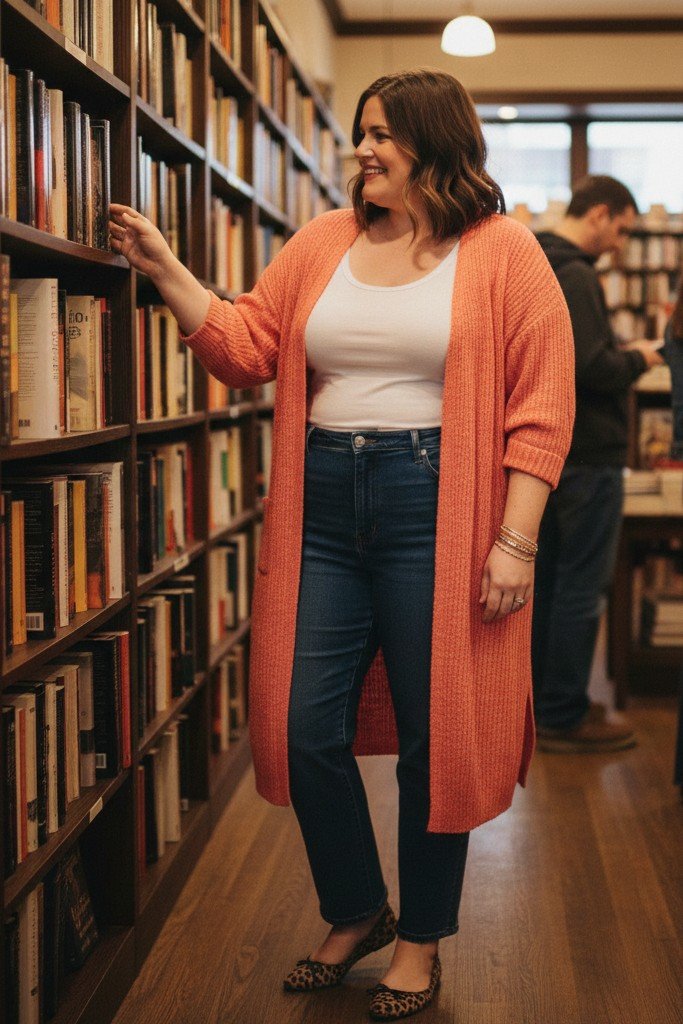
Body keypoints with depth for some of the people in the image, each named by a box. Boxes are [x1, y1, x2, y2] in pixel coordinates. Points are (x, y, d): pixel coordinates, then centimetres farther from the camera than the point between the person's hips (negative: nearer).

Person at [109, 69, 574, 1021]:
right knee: (306, 730, 6)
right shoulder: (323, 240, 12)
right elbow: (247, 347, 8)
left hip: (435, 506, -4)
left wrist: (516, 540, -13)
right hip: (321, 507, 4)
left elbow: (542, 402, -6)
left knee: (436, 736, 5)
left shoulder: (502, 253, -1)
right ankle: (357, 912, 31)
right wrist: (165, 269, -1)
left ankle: (422, 937, 27)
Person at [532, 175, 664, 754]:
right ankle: (564, 717, 4)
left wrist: (619, 357, 12)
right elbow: (590, 368, -25)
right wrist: (636, 360, -7)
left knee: (547, 580, 15)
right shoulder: (574, 275, -17)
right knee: (581, 588, -3)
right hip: (586, 455, -10)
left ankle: (542, 703, 24)